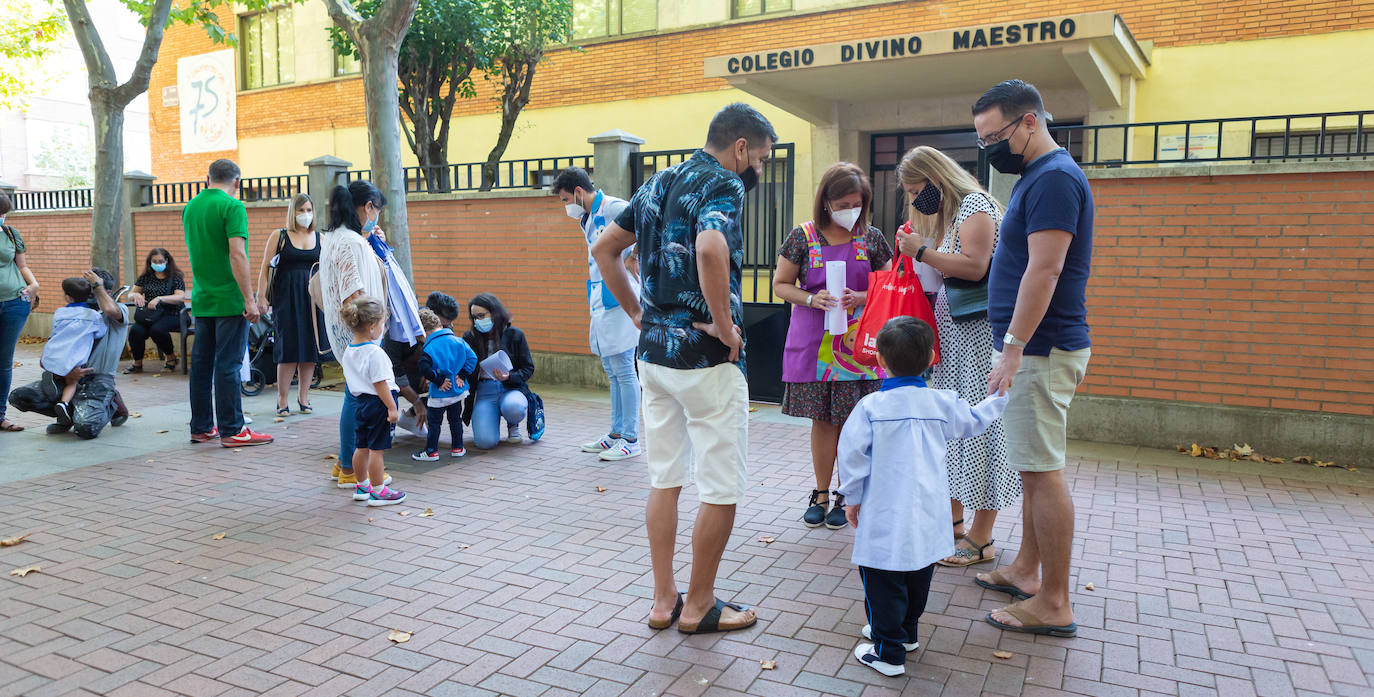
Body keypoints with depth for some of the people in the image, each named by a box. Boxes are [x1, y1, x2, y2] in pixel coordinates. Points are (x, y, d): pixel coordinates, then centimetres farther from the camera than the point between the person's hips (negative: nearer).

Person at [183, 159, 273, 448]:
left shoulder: (190, 207, 13)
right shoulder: (232, 206, -11)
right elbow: (237, 254, -19)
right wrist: (249, 299, -19)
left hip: (201, 298, 8)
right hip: (229, 299, -8)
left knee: (201, 362, 11)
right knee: (228, 364, -4)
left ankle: (201, 427, 19)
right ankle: (231, 430, 0)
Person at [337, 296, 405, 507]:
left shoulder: (348, 351, 7)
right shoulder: (375, 353, -19)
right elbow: (380, 383, -19)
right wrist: (392, 408, -15)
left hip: (359, 402, 9)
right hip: (378, 404, -8)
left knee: (361, 447, 17)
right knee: (377, 449, -2)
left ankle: (361, 486, 30)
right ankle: (377, 491, 5)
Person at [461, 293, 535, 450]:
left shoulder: (514, 335, 1)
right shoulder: (470, 337, 6)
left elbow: (528, 368, 2)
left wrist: (509, 377, -17)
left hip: (511, 388, -1)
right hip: (484, 391, 1)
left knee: (513, 408, -40)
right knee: (485, 442, -22)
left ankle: (513, 426, 2)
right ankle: (494, 416, 17)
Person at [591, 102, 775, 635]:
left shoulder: (659, 183, 14)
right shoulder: (724, 184, -11)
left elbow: (603, 249, 17)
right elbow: (710, 250, -33)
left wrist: (638, 313, 15)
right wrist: (726, 325, -21)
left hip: (654, 351, 8)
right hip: (707, 357, -8)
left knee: (665, 478, 15)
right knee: (722, 486, 5)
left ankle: (664, 600, 22)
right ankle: (700, 605, 16)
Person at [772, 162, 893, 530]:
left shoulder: (872, 238, 3)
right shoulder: (803, 237, 0)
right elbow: (780, 285, 4)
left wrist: (860, 298, -11)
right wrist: (811, 299, -14)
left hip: (856, 343, 0)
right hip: (814, 343, 0)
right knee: (822, 419, 5)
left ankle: (845, 495, 16)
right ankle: (821, 493, 19)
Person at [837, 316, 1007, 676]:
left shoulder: (870, 406, -14)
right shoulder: (942, 403, -1)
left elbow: (851, 456, -11)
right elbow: (974, 420, 19)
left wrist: (854, 497, 4)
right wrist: (1001, 395, 36)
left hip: (885, 521, -5)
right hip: (927, 520, 5)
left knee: (883, 584, 4)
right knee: (917, 580, 22)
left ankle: (888, 653, 10)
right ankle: (906, 632, 39)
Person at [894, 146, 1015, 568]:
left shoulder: (974, 204, -8)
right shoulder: (945, 215, 20)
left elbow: (974, 267, -21)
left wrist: (922, 252, -15)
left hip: (979, 333, -10)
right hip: (949, 332, 10)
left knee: (979, 426, -7)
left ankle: (981, 539, 0)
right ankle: (952, 522, 21)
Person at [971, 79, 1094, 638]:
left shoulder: (1054, 178, -15)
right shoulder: (1038, 176, 18)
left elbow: (1044, 269, -22)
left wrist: (1013, 347, -22)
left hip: (1041, 350, -10)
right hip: (1035, 348, 10)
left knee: (1043, 471, -5)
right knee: (1035, 467, 16)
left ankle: (1053, 604, 3)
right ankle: (1026, 570, 28)